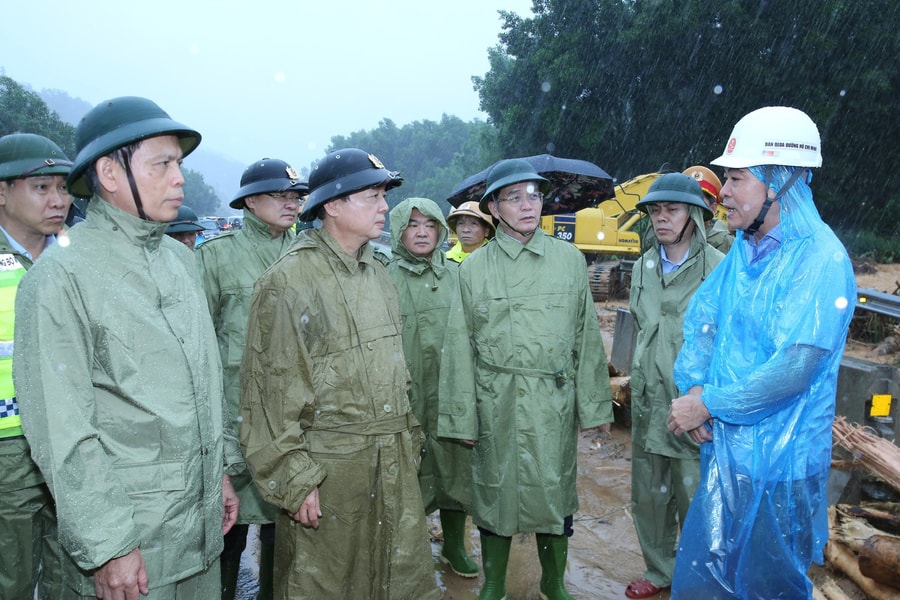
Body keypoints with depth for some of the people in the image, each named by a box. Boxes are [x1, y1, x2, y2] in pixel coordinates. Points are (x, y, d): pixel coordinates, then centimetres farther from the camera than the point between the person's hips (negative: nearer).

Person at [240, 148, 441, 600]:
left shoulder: (379, 275, 10)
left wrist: (407, 442, 15)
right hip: (327, 468, -6)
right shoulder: (288, 281, -14)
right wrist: (293, 481, -15)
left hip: (394, 464, 6)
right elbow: (271, 392, -15)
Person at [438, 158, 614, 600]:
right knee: (495, 489, 10)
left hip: (555, 398, 1)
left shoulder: (570, 259, 2)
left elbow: (586, 336, 5)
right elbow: (460, 346, 1)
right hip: (496, 399, 0)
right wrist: (462, 416, 0)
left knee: (554, 489, 11)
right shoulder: (474, 268, 0)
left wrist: (594, 404, 4)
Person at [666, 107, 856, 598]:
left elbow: (792, 370, -25)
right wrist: (693, 388, -11)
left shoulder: (821, 260, -19)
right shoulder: (743, 249, 5)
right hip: (723, 448, 7)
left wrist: (709, 405, -16)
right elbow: (701, 322, 6)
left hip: (777, 465, -7)